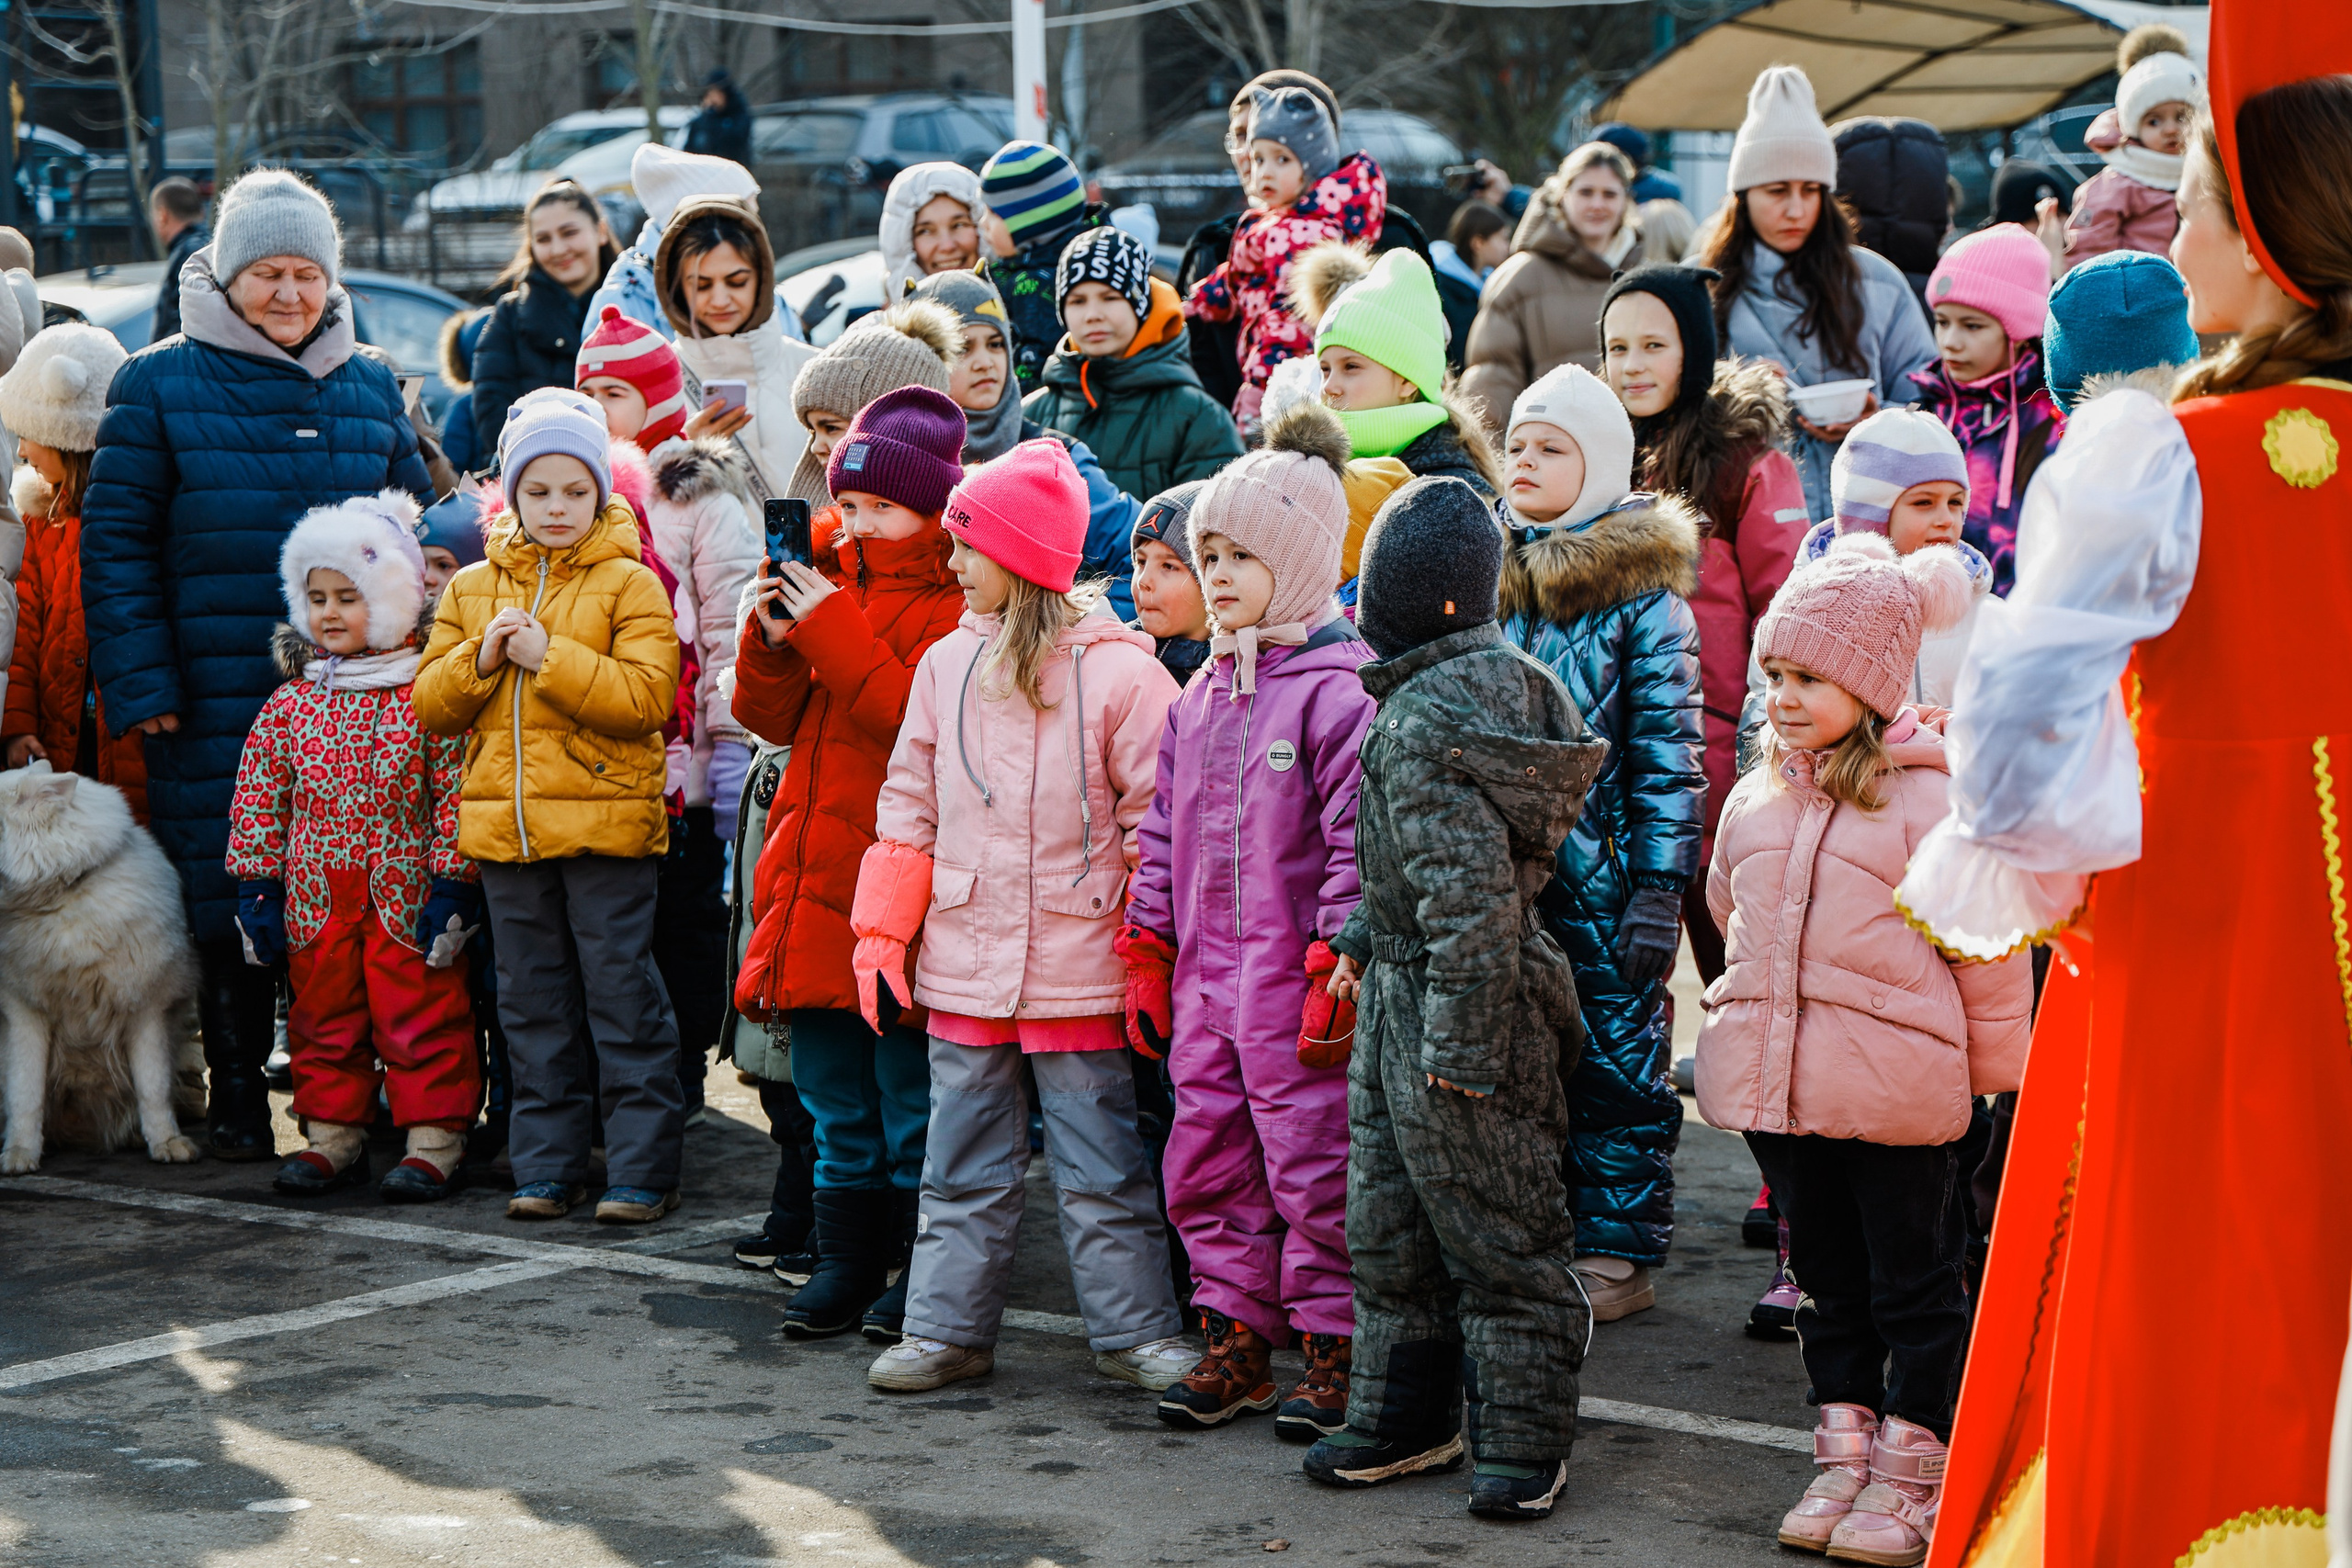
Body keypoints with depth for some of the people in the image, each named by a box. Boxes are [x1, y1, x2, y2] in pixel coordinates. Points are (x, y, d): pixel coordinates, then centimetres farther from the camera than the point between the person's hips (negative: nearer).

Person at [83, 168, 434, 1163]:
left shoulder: (370, 390, 12)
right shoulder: (159, 387, 2)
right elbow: (115, 540, 0)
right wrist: (139, 683, -7)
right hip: (216, 701, -3)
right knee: (230, 895, 2)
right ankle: (237, 1098, 14)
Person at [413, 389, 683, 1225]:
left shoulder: (629, 583, -3)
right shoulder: (472, 588, 12)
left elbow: (647, 697, -14)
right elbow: (431, 704, 10)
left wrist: (549, 657, -19)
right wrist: (480, 660, -9)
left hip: (605, 820, -5)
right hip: (504, 826, 5)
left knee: (622, 995, -2)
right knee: (533, 999, 11)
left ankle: (643, 1167, 3)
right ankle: (546, 1164, 18)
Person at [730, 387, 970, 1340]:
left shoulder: (960, 602, -9)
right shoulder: (827, 575, 12)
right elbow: (772, 719, 12)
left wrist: (835, 634, -22)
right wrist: (772, 638, -6)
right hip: (818, 879, 7)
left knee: (912, 1095, 1)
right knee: (835, 1098, 14)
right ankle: (848, 1255, 24)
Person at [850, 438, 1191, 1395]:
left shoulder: (1117, 669, -8)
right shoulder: (948, 664, 8)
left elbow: (1158, 821, -5)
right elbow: (909, 808, 13)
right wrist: (882, 932, 8)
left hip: (1076, 966, -5)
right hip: (962, 962, 5)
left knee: (1100, 1166, 2)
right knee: (963, 1164, 11)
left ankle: (1135, 1331, 12)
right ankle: (948, 1327, 19)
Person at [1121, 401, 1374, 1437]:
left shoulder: (1338, 691, -11)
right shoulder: (1201, 695, 14)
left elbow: (1358, 842, -15)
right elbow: (1163, 832, 19)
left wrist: (1337, 971, -18)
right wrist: (1148, 952, 14)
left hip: (1294, 983, -8)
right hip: (1204, 977, 8)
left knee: (1312, 1165, -2)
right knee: (1206, 1161, 11)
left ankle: (1329, 1348, 7)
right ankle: (1237, 1333, 21)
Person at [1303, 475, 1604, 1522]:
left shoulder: (1421, 721, -23)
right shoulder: (1502, 680, 7)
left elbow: (1471, 896, -26)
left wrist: (1460, 1045, -23)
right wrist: (1365, 941, 23)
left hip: (1450, 1002, -10)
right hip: (1401, 1003, 10)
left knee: (1495, 1238, 1)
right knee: (1388, 1228, 18)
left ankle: (1522, 1445, 10)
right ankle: (1404, 1419, 28)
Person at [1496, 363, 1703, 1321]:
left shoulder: (1642, 593, -6)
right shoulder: (1491, 576, 10)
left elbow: (1670, 747, -8)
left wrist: (1660, 886, -13)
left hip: (1604, 873, -5)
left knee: (1616, 1054, 2)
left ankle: (1620, 1252, 11)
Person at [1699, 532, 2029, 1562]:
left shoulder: (1929, 798, -11)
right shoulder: (1758, 798, 8)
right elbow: (1730, 907, 27)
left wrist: (1995, 1064, 1)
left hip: (1897, 1088, -6)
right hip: (1779, 1082, 6)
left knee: (1914, 1283, 5)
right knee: (1827, 1279, 16)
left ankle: (1912, 1474, 13)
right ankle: (1845, 1451, 26)